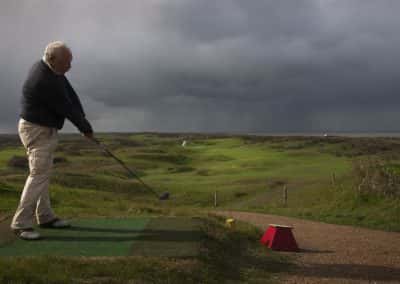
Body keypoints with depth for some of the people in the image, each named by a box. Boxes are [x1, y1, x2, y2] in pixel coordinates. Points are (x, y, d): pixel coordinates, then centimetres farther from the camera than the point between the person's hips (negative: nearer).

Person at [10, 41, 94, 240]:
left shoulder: (50, 68, 3)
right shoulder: (44, 82, -28)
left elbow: (70, 93, 3)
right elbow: (67, 109, -21)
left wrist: (82, 119, -6)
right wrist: (86, 128, -8)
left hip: (43, 129, 10)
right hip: (38, 132, -10)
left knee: (43, 173, 14)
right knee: (38, 175, -11)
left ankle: (45, 216, 23)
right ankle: (21, 224, -6)